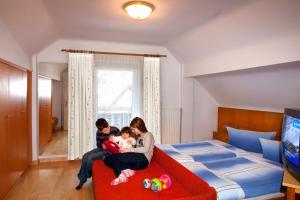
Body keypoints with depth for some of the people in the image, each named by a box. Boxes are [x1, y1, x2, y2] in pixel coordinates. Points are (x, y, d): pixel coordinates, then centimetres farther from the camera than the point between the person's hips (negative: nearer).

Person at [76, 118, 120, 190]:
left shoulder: (115, 130, -18)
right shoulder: (99, 133, -5)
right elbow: (98, 143, 8)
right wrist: (102, 145, -15)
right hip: (101, 148, 6)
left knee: (90, 158, -18)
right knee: (85, 156, -13)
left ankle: (83, 178, 7)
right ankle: (82, 179, 2)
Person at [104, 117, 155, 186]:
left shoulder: (148, 135, 6)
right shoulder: (139, 137, 29)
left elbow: (145, 149, -10)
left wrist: (129, 150, -13)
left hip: (143, 159, -8)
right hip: (137, 161, 8)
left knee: (114, 157, -22)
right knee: (107, 160, -9)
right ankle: (126, 170, -28)